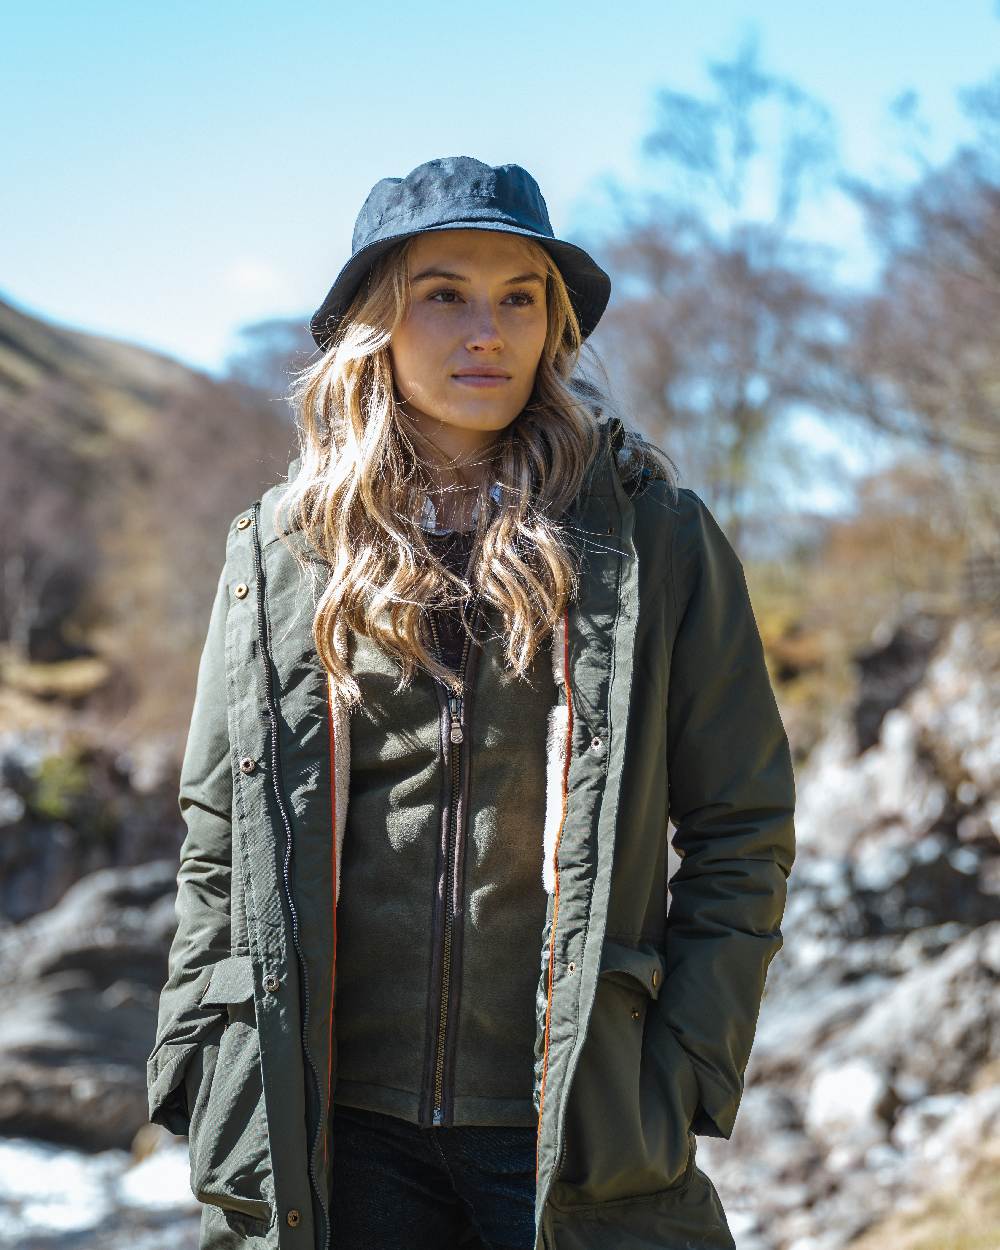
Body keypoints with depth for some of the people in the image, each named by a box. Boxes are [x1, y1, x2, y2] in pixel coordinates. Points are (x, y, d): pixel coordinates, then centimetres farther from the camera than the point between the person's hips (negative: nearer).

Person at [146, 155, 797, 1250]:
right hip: (341, 1132, 2)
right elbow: (218, 851, 10)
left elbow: (742, 831, 2)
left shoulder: (657, 538, 1)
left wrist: (681, 1077, -6)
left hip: (575, 1132, -1)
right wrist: (210, 1097, 3)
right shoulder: (282, 557, 6)